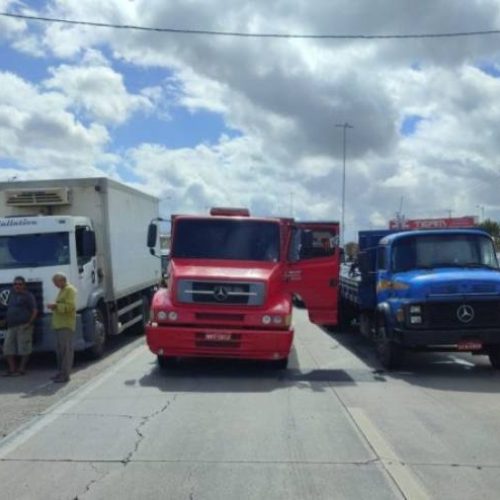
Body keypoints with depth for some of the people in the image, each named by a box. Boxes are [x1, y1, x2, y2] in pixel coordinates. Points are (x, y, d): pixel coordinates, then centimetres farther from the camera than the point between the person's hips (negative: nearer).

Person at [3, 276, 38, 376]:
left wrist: (29, 322, -16)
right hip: (11, 327, 7)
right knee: (8, 348, 3)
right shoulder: (12, 294, 19)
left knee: (24, 349, -4)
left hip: (23, 326, -7)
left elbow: (35, 311, -7)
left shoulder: (28, 295, -2)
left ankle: (22, 369, 3)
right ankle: (12, 369, 9)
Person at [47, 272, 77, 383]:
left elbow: (70, 306, -20)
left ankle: (65, 375, -10)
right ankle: (61, 372, 20)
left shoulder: (70, 290, -9)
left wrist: (55, 306, -18)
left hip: (66, 325, -10)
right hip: (59, 324, 10)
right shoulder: (62, 290, 21)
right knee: (60, 349, 12)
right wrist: (54, 306, 14)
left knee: (66, 350, -9)